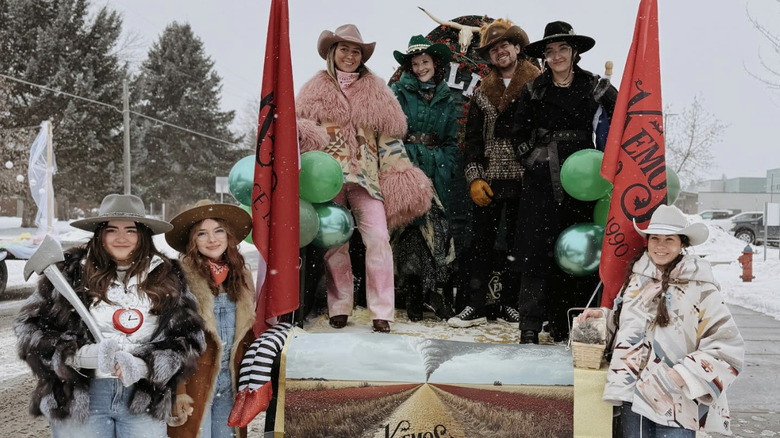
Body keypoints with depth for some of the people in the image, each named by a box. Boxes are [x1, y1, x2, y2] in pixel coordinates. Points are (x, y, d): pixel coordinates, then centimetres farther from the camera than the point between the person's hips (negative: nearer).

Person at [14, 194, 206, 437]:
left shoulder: (166, 277, 4)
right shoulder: (70, 270, -1)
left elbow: (189, 338, 3)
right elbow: (30, 326, 0)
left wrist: (144, 366, -14)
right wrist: (79, 355, -16)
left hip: (145, 399, 1)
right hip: (78, 397, -1)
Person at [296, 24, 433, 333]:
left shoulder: (375, 90, 14)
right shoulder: (316, 88, 13)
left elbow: (389, 136, 11)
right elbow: (301, 125, 12)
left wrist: (399, 177, 3)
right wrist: (297, 131, -13)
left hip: (365, 176, 0)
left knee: (378, 238, -13)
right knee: (334, 241, 0)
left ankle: (381, 312, -9)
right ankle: (339, 308, 12)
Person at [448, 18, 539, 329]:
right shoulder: (482, 93, 11)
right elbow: (473, 138, 10)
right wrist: (474, 178, 0)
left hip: (524, 180, -3)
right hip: (488, 180, 3)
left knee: (518, 244, 7)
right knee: (481, 243, 3)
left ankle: (510, 305, 17)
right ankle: (475, 307, 8)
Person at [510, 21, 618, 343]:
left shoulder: (596, 87, 6)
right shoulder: (533, 91, 10)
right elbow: (519, 134, 13)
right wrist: (536, 159, 1)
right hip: (541, 181, 0)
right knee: (537, 249, -7)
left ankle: (566, 326, 8)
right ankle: (530, 327, -5)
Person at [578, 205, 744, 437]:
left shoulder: (699, 288, -8)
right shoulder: (636, 277, 8)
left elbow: (727, 346, -9)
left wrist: (684, 375, -15)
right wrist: (603, 314, 9)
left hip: (675, 401, -5)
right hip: (633, 392, 5)